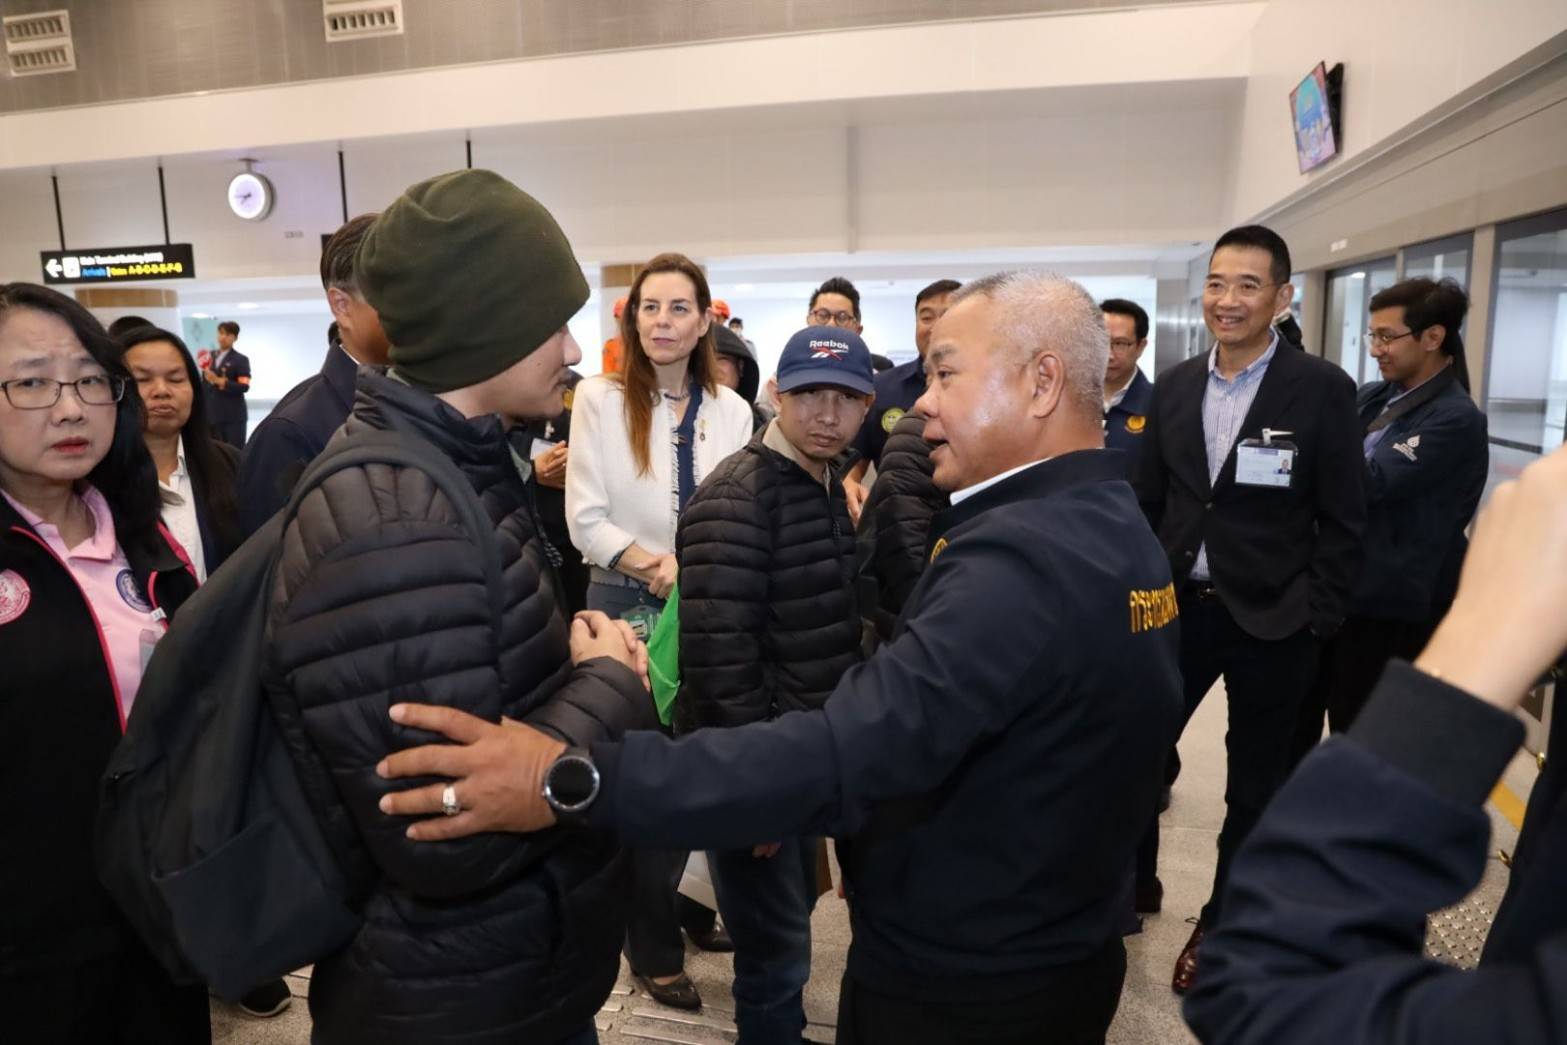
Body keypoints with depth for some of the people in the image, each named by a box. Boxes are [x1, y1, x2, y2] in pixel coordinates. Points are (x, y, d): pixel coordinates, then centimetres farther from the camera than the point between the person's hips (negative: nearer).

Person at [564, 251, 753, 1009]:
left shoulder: (731, 410, 3)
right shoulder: (600, 399, -6)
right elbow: (585, 520, -10)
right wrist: (657, 568, -21)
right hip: (628, 607, -3)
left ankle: (676, 899, 39)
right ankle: (654, 945, 27)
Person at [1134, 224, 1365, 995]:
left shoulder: (1321, 389, -8)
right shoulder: (1175, 386, 4)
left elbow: (1343, 521, -7)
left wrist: (1315, 621, -11)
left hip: (1271, 621, -3)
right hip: (1180, 606, 3)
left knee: (1254, 785, 13)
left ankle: (1220, 925, 32)